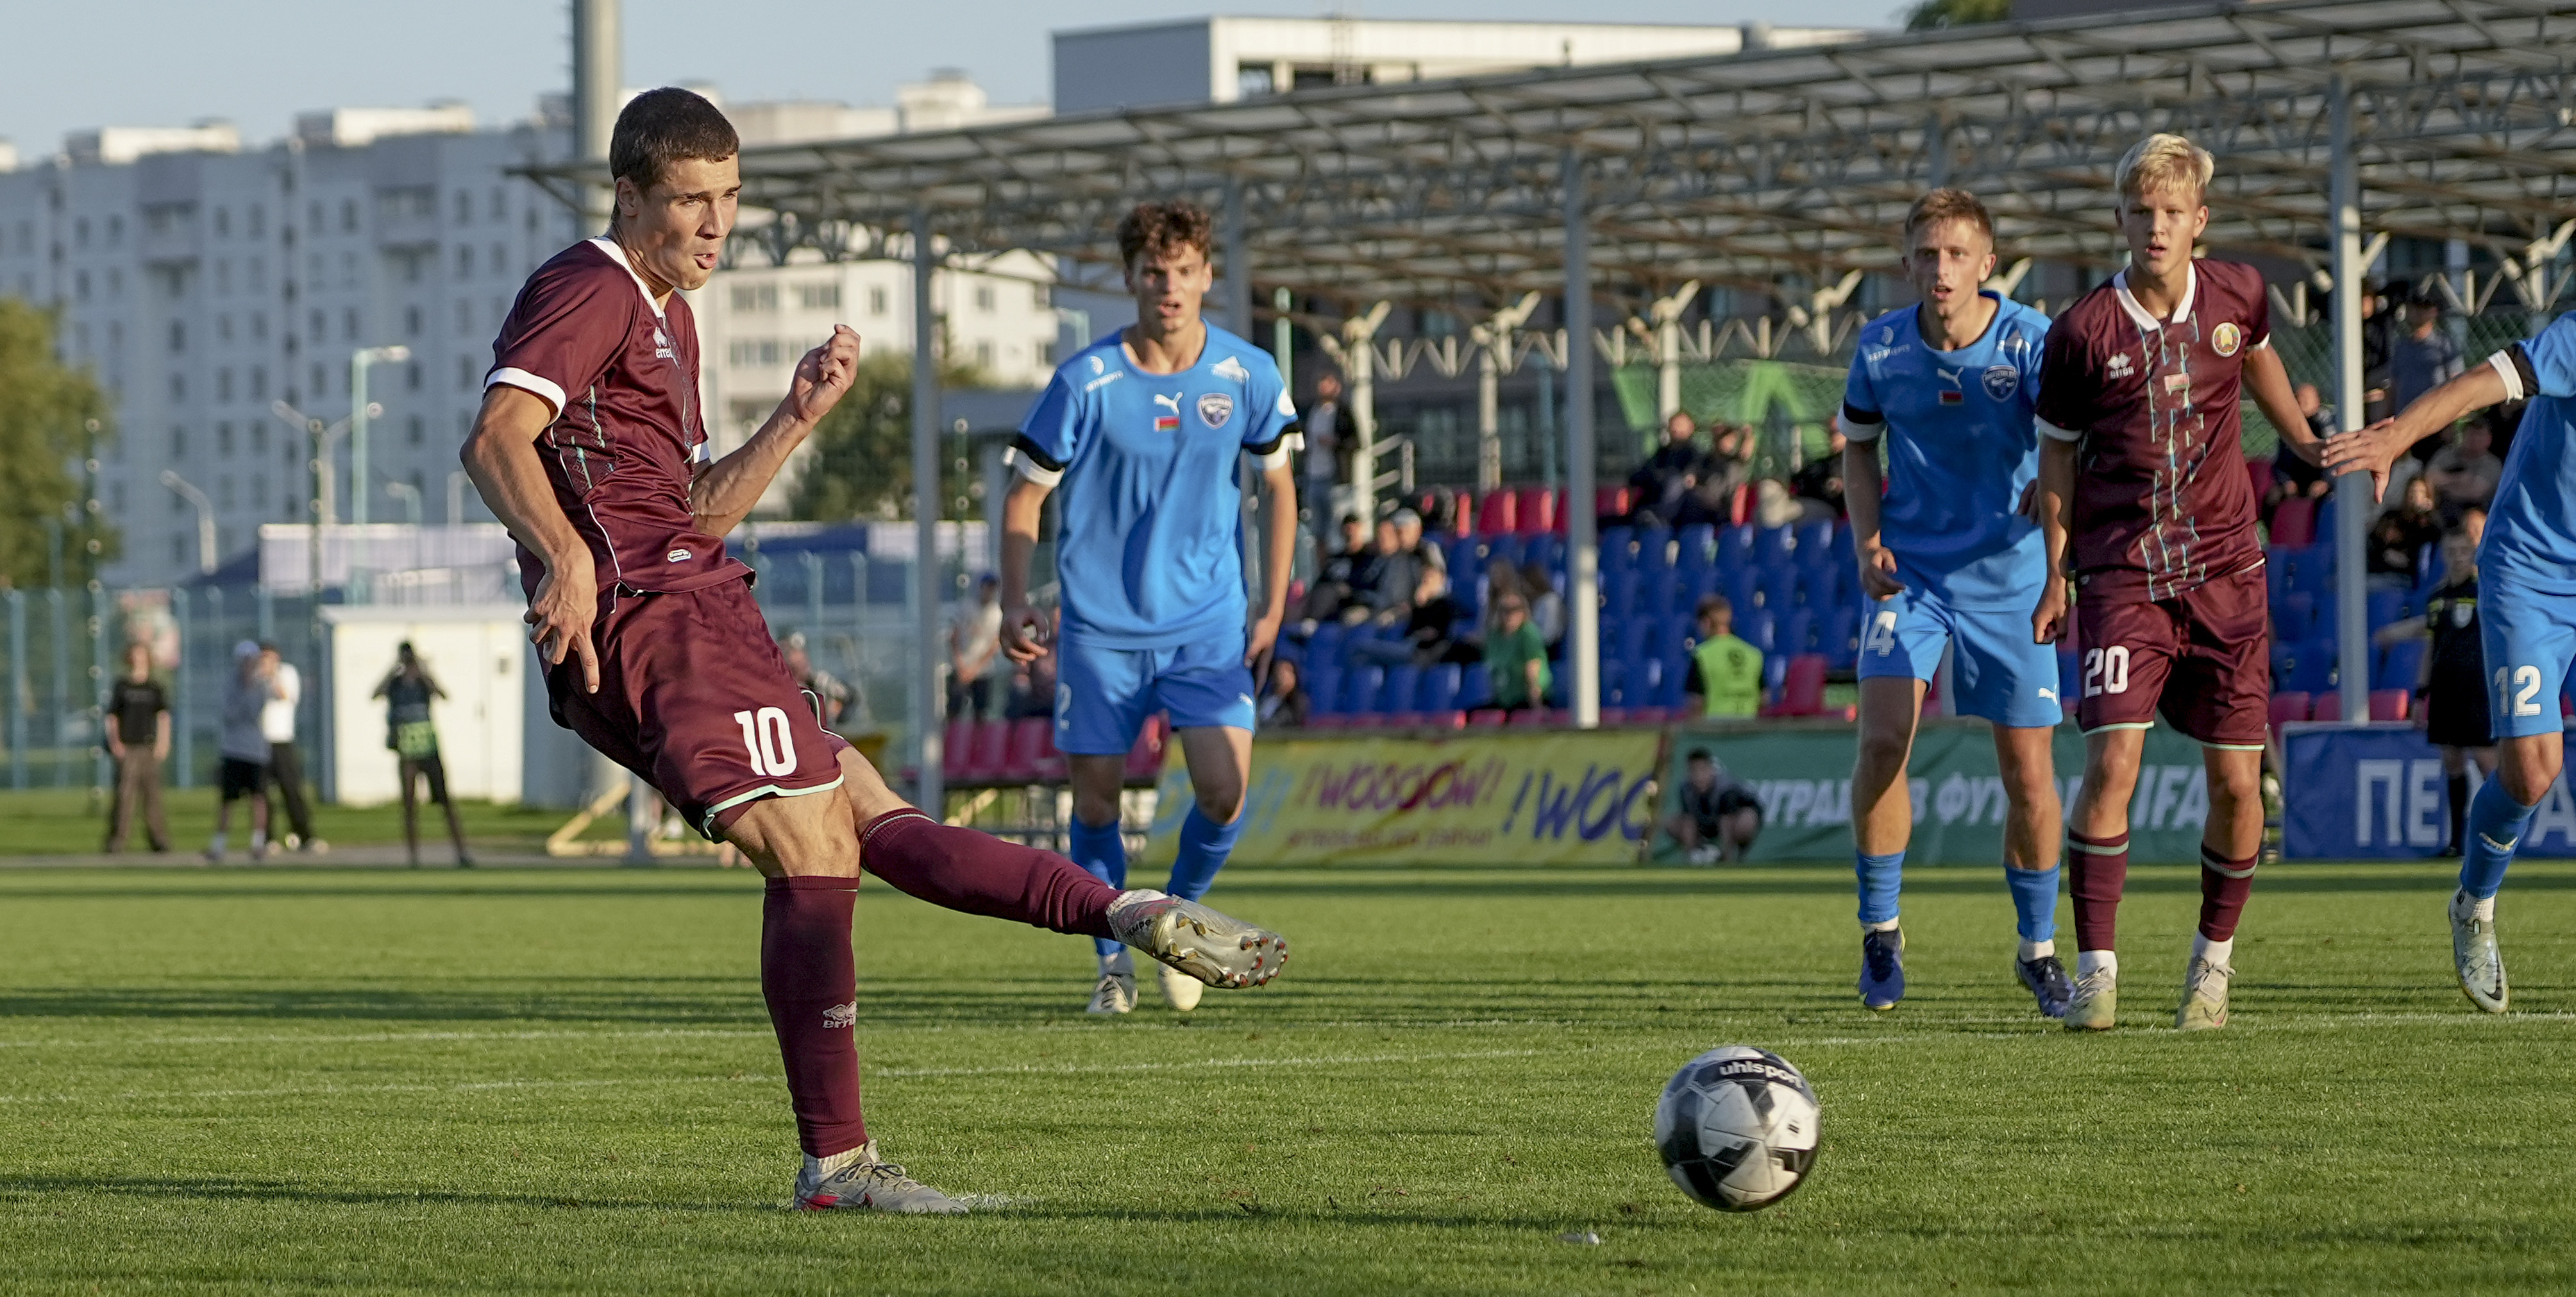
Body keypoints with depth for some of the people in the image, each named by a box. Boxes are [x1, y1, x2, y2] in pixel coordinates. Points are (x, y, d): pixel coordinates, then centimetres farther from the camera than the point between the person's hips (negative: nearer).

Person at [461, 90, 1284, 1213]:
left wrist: (798, 418, 13)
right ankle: (836, 1163, -16)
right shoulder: (590, 291, -6)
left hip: (687, 620, 11)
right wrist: (564, 555, -39)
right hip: (653, 619, -11)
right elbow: (495, 441, -22)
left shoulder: (662, 316, 26)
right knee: (813, 850, -15)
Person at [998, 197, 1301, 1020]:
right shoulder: (1085, 382, -9)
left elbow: (1278, 484, 10)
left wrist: (1272, 607, 5)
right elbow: (1026, 496, -1)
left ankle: (1178, 919, 16)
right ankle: (1113, 959, 20)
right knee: (1095, 796, 1)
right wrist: (1015, 605, -12)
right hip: (1101, 623, -1)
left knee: (1224, 788, -12)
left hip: (1208, 621, 1)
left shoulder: (1248, 376, -3)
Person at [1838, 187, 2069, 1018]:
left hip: (2007, 577, -1)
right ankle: (1880, 931, -1)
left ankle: (2038, 949, 22)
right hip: (1909, 570, 1)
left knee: (2029, 771, 1)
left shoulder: (2033, 342, -12)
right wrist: (1868, 538, -3)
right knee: (1882, 739, -19)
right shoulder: (1881, 348, -4)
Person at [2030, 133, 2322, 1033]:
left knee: (2235, 780, 0)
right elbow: (2057, 455, 4)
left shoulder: (2238, 294, 0)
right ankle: (2096, 969, -9)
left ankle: (2214, 960, 20)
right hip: (2123, 576, -3)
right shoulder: (2083, 332, -8)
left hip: (2225, 571, 3)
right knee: (2112, 761, -16)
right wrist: (2056, 576, 4)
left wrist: (2308, 443, 29)